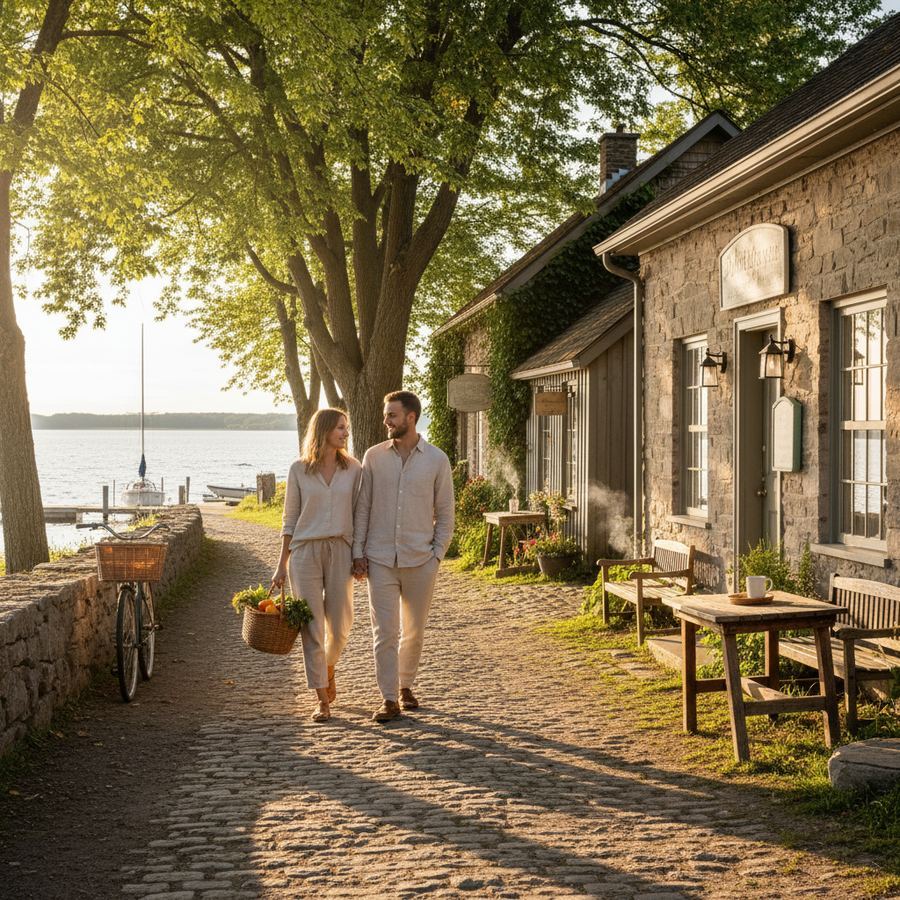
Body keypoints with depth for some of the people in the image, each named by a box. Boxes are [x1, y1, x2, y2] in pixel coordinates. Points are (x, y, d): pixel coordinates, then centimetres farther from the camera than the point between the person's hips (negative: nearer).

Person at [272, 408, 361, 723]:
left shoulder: (353, 469, 5)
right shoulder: (299, 470, 2)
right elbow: (290, 519, 6)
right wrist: (281, 564, 4)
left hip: (340, 550, 1)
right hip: (305, 551, -1)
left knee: (339, 625, 4)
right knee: (312, 626, -2)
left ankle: (328, 668, 37)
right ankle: (323, 700, 3)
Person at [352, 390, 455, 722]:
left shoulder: (437, 460, -1)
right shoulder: (374, 456, 2)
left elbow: (445, 514, 4)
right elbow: (362, 507, 5)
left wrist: (437, 554, -3)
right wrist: (358, 552, 0)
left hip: (420, 561, 0)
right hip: (380, 559, 0)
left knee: (414, 631, 11)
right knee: (384, 632, -3)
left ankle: (405, 686, 30)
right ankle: (389, 699, 3)